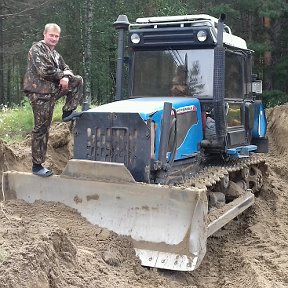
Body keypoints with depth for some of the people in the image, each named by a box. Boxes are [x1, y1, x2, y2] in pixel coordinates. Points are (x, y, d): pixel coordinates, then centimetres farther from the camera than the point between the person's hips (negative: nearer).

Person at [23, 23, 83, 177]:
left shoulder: (54, 53, 17)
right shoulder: (37, 49, -8)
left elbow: (66, 68, 18)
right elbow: (44, 71, -20)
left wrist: (66, 76, -6)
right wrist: (62, 75, -8)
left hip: (53, 89, 8)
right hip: (39, 92, -8)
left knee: (77, 81, 5)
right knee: (41, 129, -5)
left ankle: (67, 112, 6)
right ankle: (37, 165, 3)